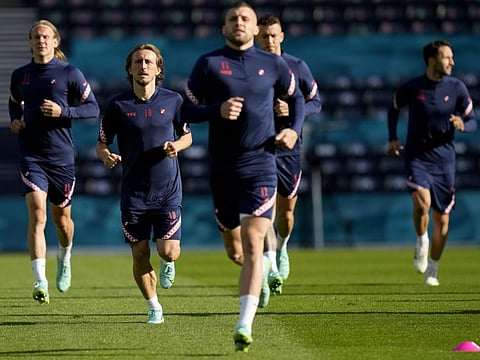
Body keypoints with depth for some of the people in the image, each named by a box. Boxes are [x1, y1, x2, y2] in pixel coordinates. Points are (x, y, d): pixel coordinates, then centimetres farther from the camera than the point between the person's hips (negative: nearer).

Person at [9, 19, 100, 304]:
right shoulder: (20, 76, 8)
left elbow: (93, 108, -1)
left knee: (62, 218, 11)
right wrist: (15, 120, 6)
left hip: (62, 156, -1)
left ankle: (65, 258, 45)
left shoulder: (69, 73, -2)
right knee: (37, 213, -17)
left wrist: (63, 112, -16)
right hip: (31, 156, 1)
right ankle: (40, 282, -24)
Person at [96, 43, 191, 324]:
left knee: (169, 251, -10)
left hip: (168, 190, 0)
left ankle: (167, 264, 28)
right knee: (140, 255, 1)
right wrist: (106, 155, -18)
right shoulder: (118, 105, -1)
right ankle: (154, 308, 21)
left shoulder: (173, 100, 1)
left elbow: (187, 135, 12)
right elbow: (102, 143, 6)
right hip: (133, 193, 1)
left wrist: (177, 146, -10)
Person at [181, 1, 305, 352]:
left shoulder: (273, 65, 4)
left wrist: (295, 129, 3)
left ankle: (244, 327, -19)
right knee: (234, 248, 12)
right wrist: (217, 110, -19)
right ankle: (257, 275, 48)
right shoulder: (208, 64, 0)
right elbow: (187, 111, 0)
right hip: (223, 170, 1)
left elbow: (297, 97, 20)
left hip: (261, 168, -1)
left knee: (252, 245, -14)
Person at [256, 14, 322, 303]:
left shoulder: (297, 67, 1)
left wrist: (293, 109, -12)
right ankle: (271, 268, -22)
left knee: (287, 210, 10)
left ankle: (281, 248, 42)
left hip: (289, 148, 2)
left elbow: (316, 102, 5)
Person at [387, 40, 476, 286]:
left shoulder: (457, 88, -3)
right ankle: (421, 242, 3)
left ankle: (432, 270, 22)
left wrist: (463, 125, -20)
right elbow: (394, 109, 14)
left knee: (442, 218, 5)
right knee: (422, 202, -27)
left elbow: (473, 121, 2)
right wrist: (393, 139, 5)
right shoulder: (412, 87, -5)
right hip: (416, 157, -2)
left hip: (444, 160, 2)